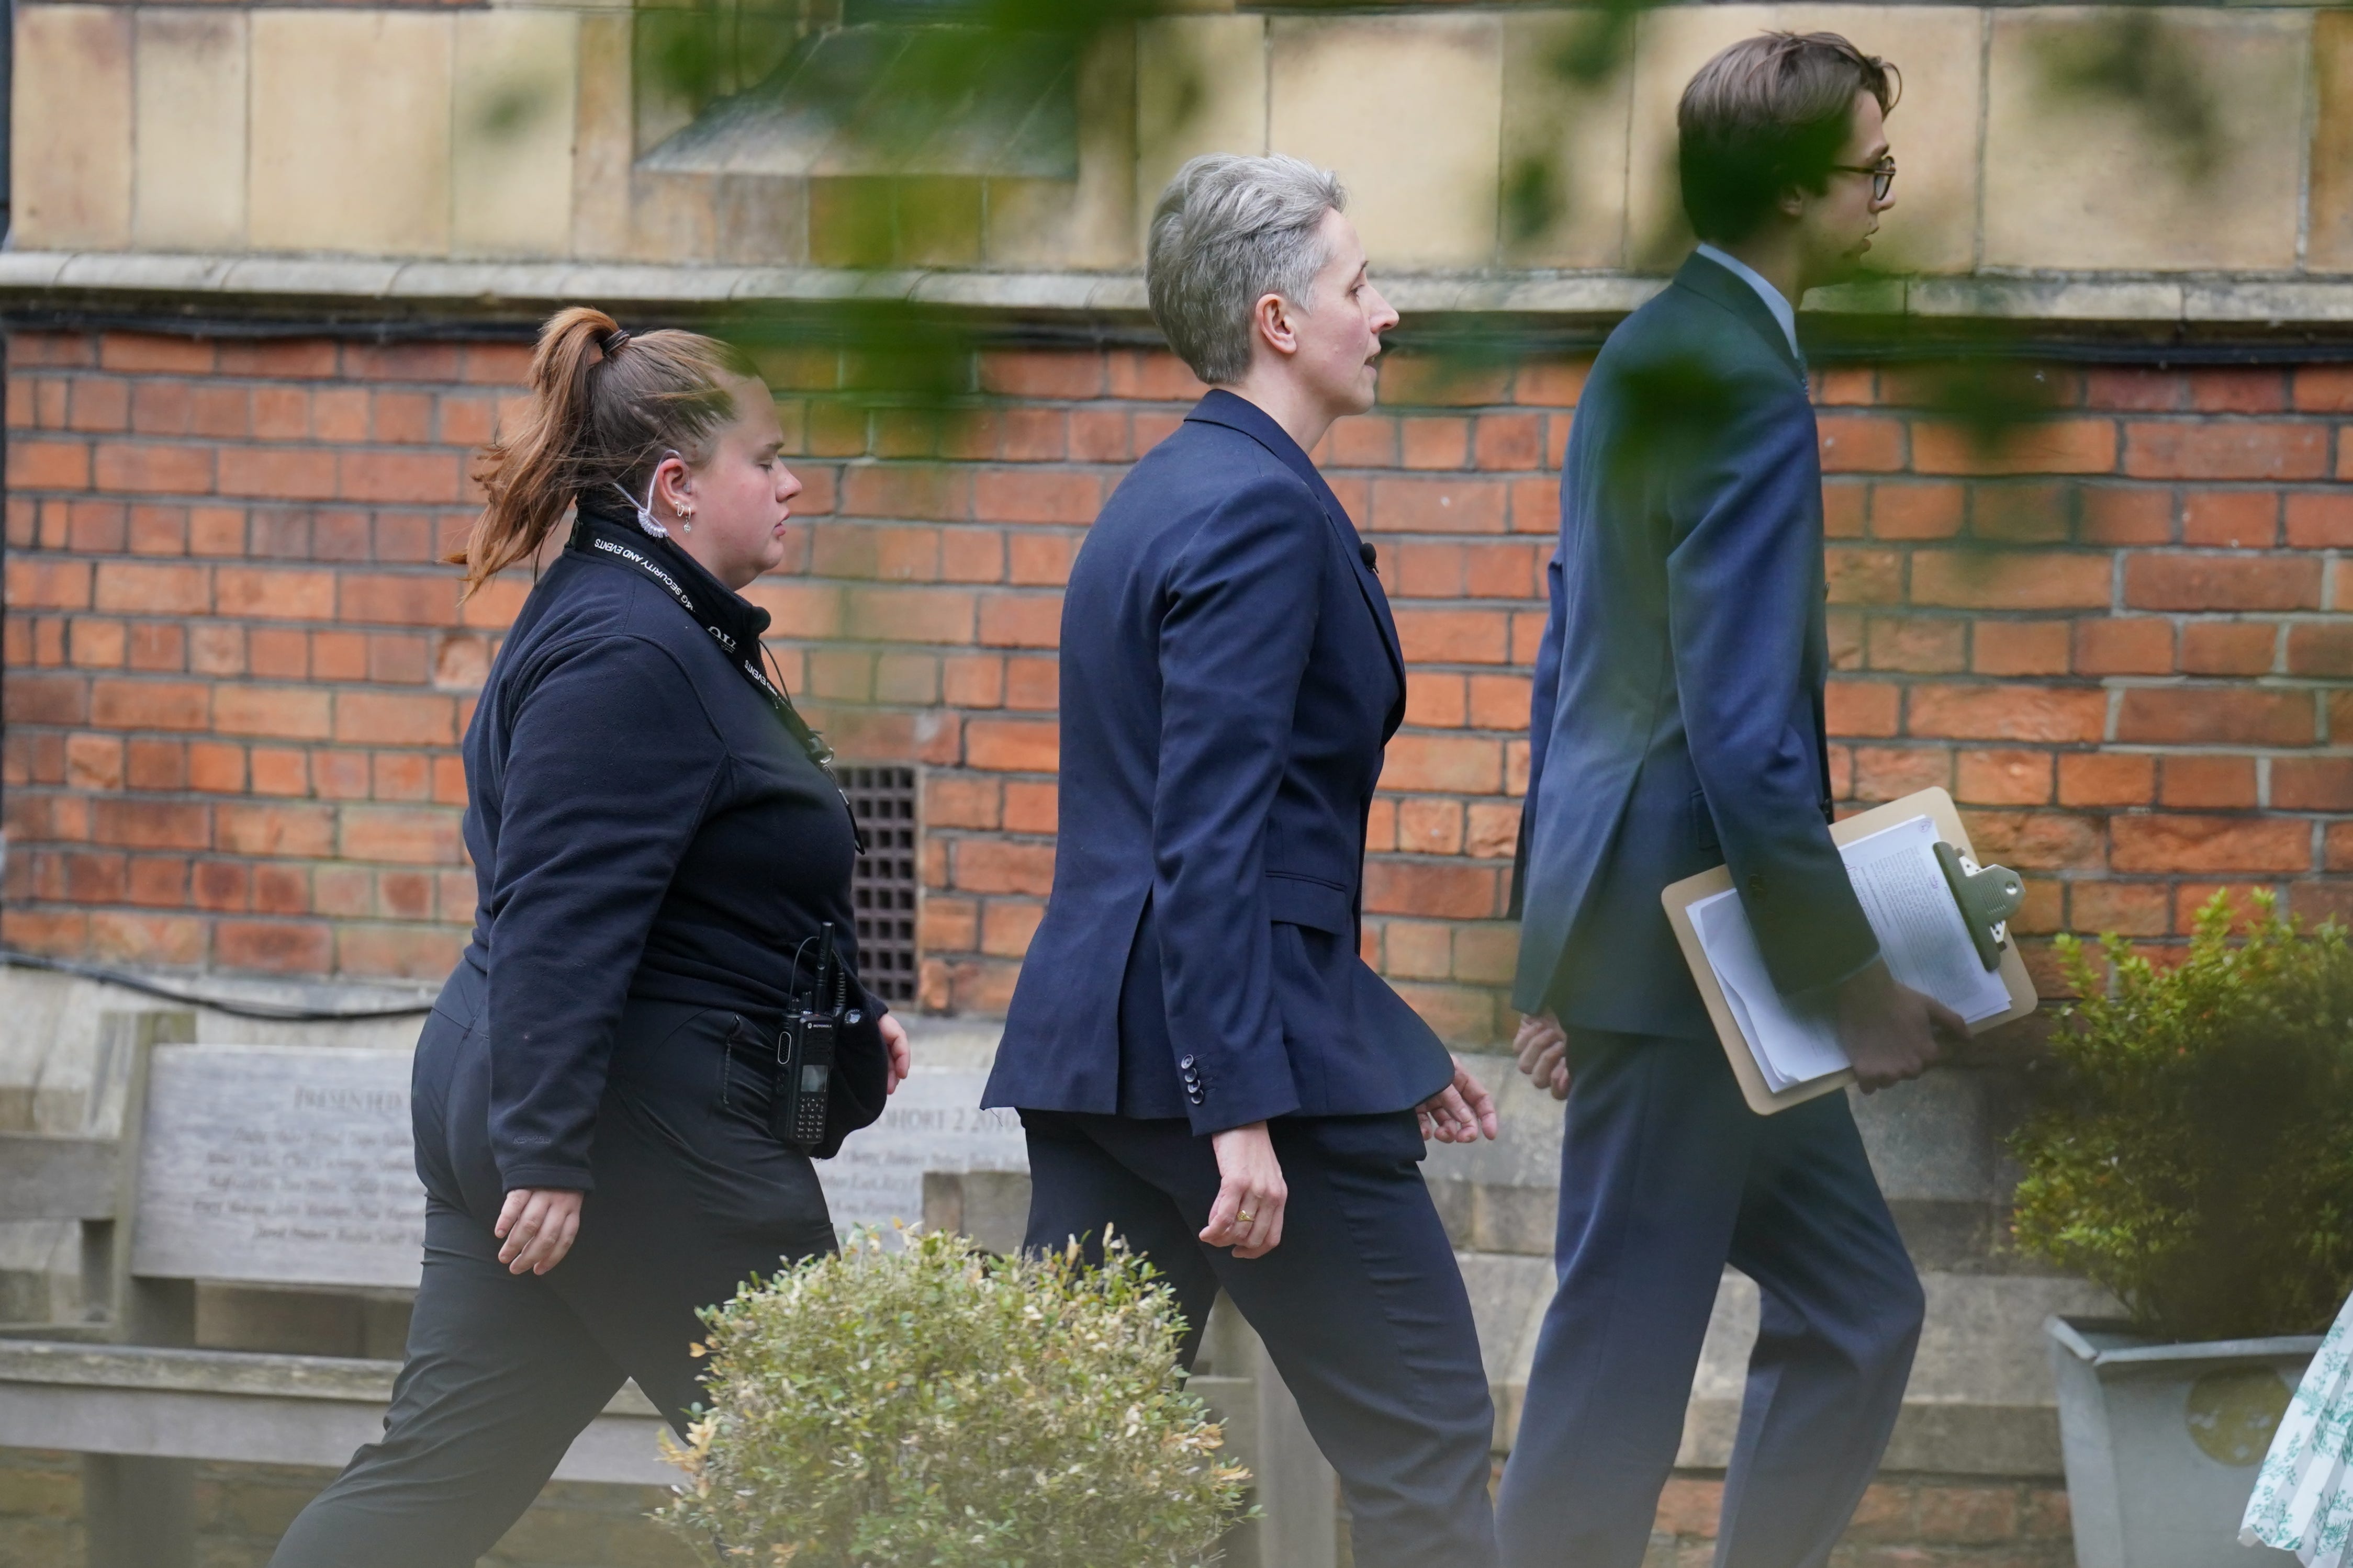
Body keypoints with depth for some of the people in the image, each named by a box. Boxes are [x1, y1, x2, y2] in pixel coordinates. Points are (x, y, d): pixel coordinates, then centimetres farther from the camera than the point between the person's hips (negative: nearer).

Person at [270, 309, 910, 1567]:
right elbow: (560, 920, -24)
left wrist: (842, 1018, 28)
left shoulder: (653, 629, 17)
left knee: (443, 1467, 7)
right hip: (643, 1137, -10)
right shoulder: (630, 656, -17)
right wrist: (548, 1153, -28)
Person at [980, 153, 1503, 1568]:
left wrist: (1391, 1048, 26)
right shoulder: (1260, 512, -12)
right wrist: (1244, 1112, -24)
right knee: (1423, 1448, 0)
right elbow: (1211, 838, -20)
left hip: (1093, 1032, 9)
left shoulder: (1162, 496, 18)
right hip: (1236, 1037, -9)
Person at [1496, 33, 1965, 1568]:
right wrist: (1855, 978, -15)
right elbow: (1744, 737, -22)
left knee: (1857, 1311, 15)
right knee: (1621, 1377, -3)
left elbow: (1575, 665, 18)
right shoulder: (1749, 389, -18)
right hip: (1687, 952, -10)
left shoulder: (1651, 354, 12)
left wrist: (1561, 939, 22)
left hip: (1633, 919, 10)